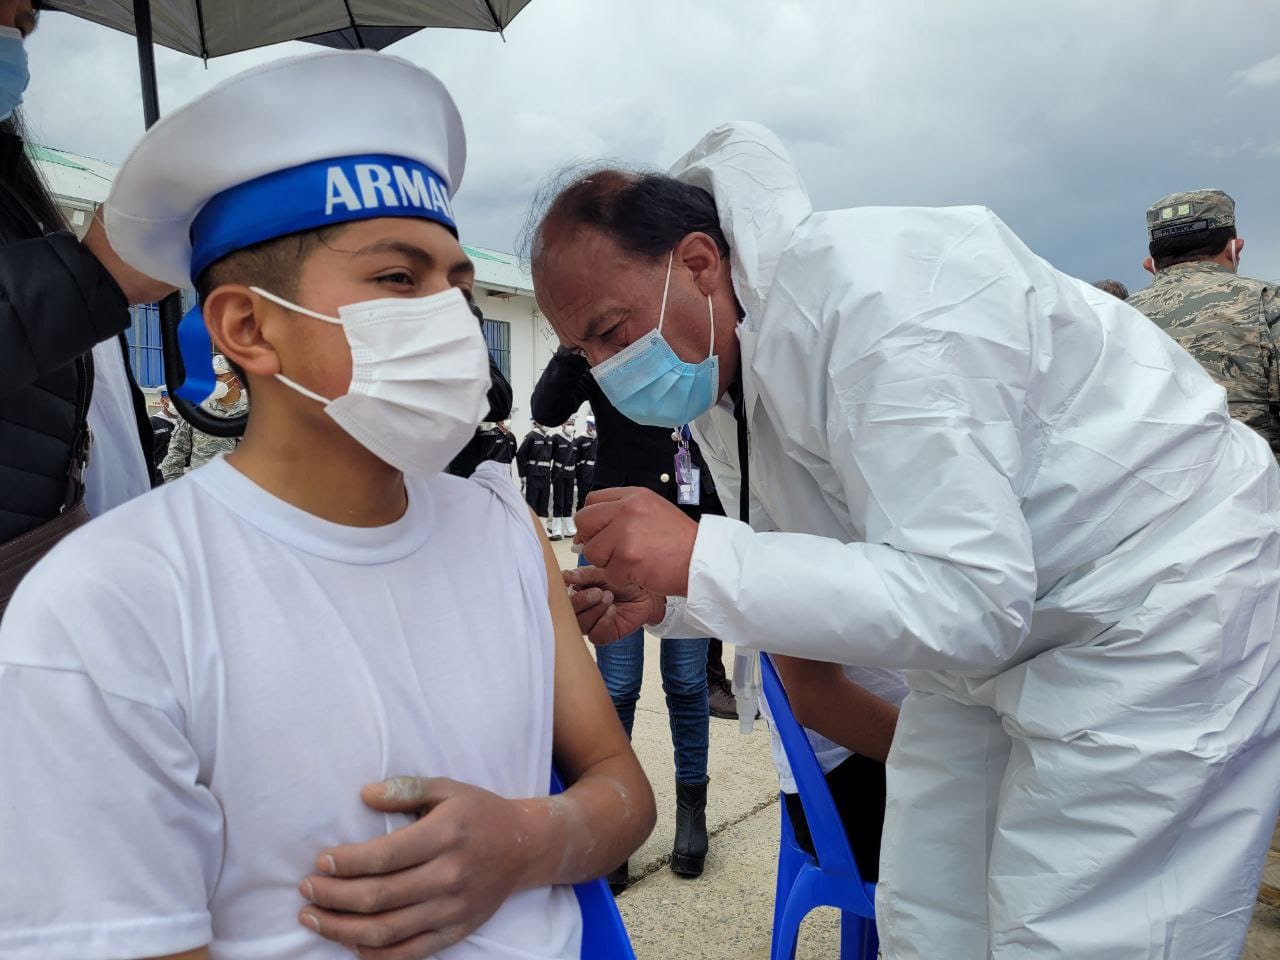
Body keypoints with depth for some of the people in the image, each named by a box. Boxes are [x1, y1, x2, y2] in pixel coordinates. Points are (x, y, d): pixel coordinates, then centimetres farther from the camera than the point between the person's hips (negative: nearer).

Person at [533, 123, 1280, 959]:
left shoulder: (871, 293, -29)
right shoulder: (717, 360, -1)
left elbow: (971, 601, -32)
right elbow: (795, 551, 10)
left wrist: (699, 559, -35)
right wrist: (658, 594, -8)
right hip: (984, 628, 9)